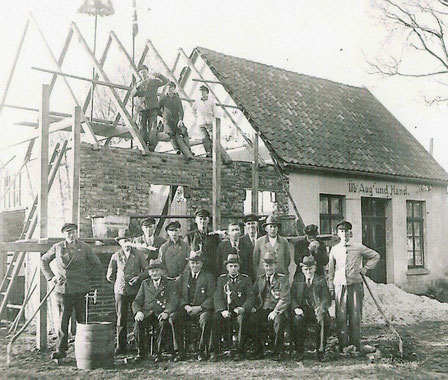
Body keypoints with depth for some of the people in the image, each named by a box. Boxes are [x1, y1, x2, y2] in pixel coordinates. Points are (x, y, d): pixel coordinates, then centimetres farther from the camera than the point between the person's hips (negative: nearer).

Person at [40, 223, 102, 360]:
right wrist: (51, 277, 6)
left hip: (81, 290, -1)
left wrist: (90, 279, 6)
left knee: (83, 320, 3)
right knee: (62, 320, 1)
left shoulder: (85, 248, 3)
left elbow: (97, 264, 13)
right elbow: (43, 261, 17)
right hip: (62, 290, 1)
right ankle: (61, 349, 9)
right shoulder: (57, 247, 5)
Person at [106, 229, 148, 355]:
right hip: (120, 291, 1)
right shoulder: (116, 256, 7)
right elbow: (110, 276, 14)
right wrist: (118, 283, 10)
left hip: (136, 291, -1)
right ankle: (121, 346, 7)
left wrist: (139, 277, -9)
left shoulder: (138, 255, 5)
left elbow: (147, 271, 6)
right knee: (121, 319, 0)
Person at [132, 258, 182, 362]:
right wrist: (138, 311, -9)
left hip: (161, 314, -2)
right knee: (138, 323, -31)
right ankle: (141, 352, -15)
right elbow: (136, 302, 15)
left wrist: (166, 312, -20)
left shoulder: (170, 284, 15)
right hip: (146, 313, 2)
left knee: (162, 323, -36)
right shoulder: (145, 284, 23)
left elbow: (174, 302, 1)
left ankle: (158, 353, -23)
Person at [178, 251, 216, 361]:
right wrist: (186, 306, -9)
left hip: (202, 309, -2)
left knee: (205, 319, -35)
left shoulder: (208, 277, 7)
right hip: (186, 309, 3)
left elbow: (211, 298, -1)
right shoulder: (183, 276, 17)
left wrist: (199, 308, -15)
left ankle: (202, 350, -24)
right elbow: (179, 295, 10)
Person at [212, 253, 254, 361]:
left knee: (241, 319, -35)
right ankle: (214, 352, -22)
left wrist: (243, 309, -18)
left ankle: (240, 351, -23)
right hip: (225, 311, 1)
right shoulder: (221, 279, 13)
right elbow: (218, 297, 3)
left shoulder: (245, 279, 11)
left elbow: (250, 298, 2)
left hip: (240, 311, -1)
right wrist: (223, 310, -17)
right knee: (216, 318, -30)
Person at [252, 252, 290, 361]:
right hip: (262, 310, 3)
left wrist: (275, 311, -18)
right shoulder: (260, 279, 18)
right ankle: (258, 351, -13)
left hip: (278, 310, -3)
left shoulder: (283, 279, 4)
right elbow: (254, 295, 15)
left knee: (278, 320, -36)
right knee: (251, 318, -29)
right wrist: (254, 307, -6)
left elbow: (285, 299, -6)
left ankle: (278, 353, -17)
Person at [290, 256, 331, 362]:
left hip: (317, 310, 0)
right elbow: (292, 297, 6)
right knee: (297, 319, -33)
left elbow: (327, 299, 1)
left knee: (322, 319, -33)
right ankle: (300, 352, -17)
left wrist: (321, 307, -21)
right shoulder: (297, 280, 17)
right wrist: (296, 308, -16)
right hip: (302, 310, 0)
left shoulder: (321, 280, 13)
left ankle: (320, 351, -17)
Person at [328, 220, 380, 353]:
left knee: (355, 316, 0)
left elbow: (376, 256, 17)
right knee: (341, 317, -1)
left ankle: (355, 345, 8)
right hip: (339, 285, 1)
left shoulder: (358, 247, 4)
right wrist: (331, 288, 9)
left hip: (355, 284, -1)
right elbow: (331, 270, 13)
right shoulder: (334, 249, 8)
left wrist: (365, 268, 8)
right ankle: (343, 345, 6)